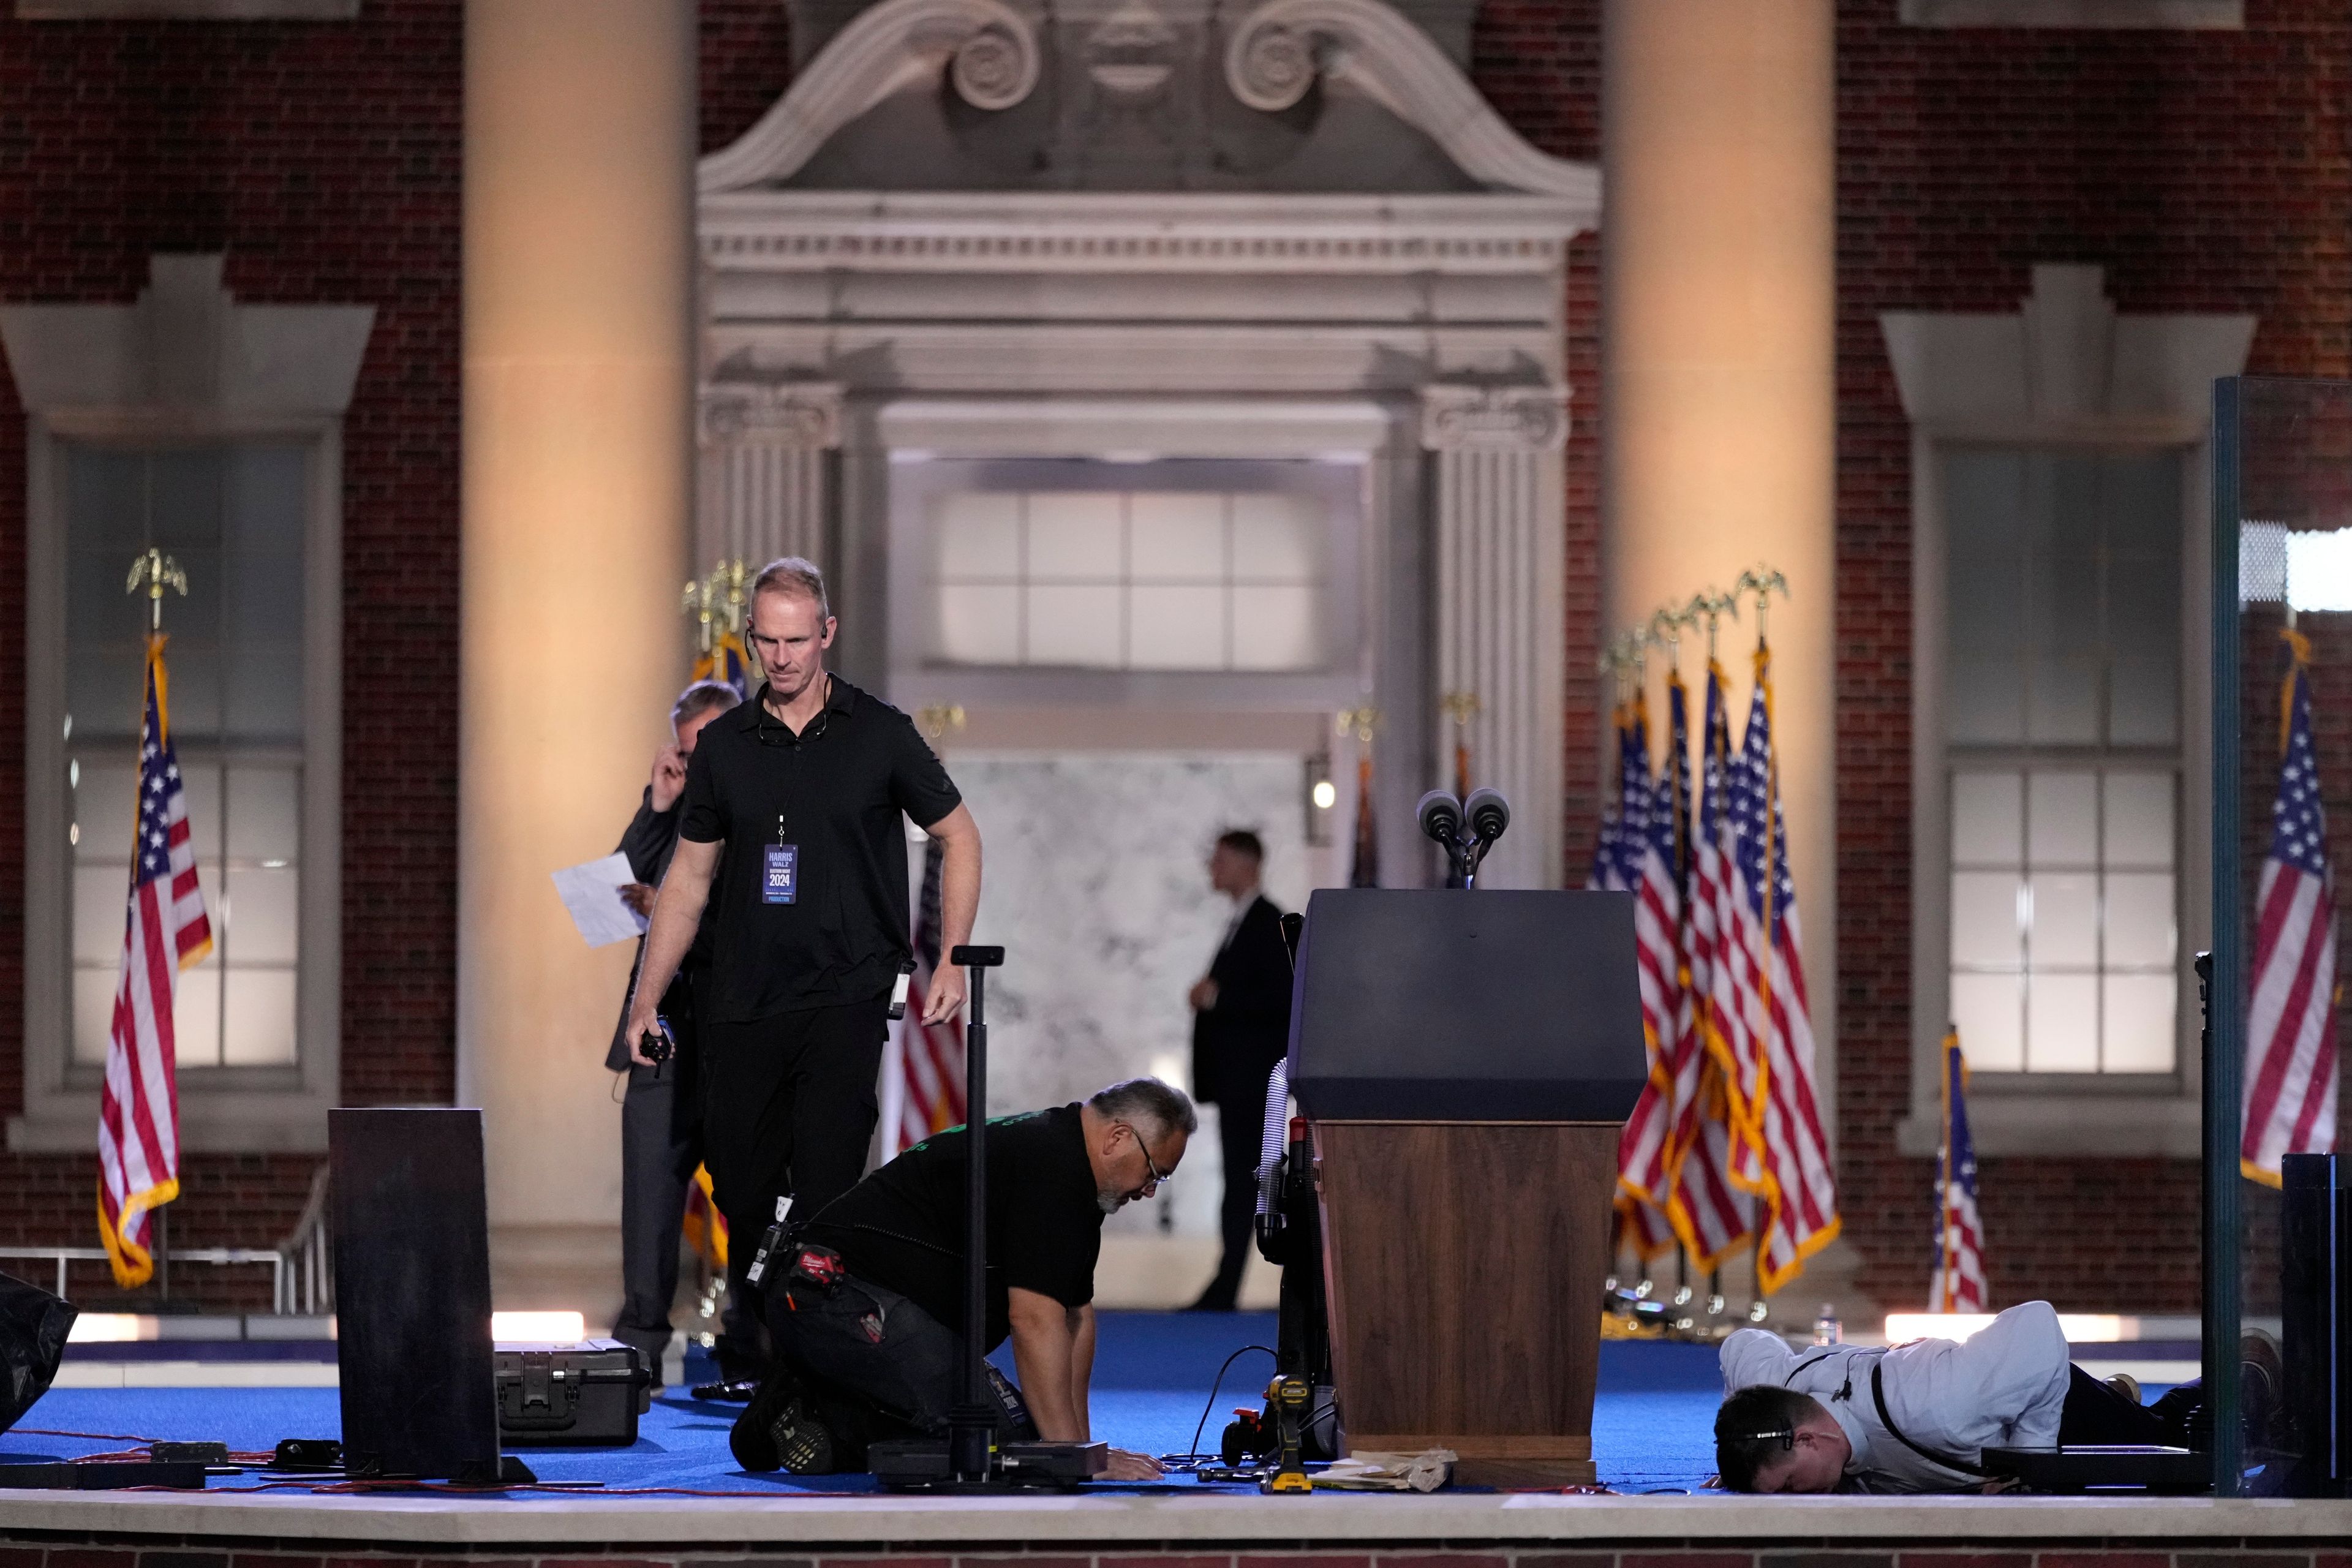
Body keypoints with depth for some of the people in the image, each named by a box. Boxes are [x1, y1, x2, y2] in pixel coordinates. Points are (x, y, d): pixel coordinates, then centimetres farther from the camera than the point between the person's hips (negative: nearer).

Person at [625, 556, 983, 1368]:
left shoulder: (879, 735, 1)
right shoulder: (724, 746, 8)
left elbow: (959, 837, 9)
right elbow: (689, 876, 14)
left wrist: (951, 961, 0)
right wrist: (647, 997, 9)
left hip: (844, 998, -3)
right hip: (740, 1004, 3)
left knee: (825, 1187, -13)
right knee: (741, 1188, 5)